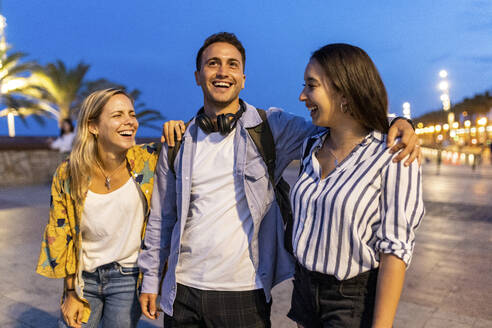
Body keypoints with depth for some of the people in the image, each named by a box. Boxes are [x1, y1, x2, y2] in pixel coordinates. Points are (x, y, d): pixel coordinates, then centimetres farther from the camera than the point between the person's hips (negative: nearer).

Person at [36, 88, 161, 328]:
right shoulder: (68, 174, -11)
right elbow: (61, 238, 0)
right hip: (84, 278, 1)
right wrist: (71, 294, 3)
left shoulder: (147, 161, -16)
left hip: (128, 279, -1)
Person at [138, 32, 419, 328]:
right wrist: (151, 279, 12)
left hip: (244, 294, -2)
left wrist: (396, 124, -21)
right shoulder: (178, 143, 3)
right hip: (182, 292, 3)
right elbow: (161, 217, 10)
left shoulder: (271, 127, -5)